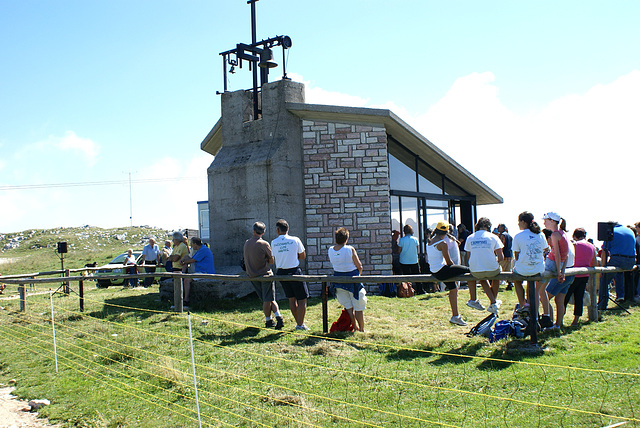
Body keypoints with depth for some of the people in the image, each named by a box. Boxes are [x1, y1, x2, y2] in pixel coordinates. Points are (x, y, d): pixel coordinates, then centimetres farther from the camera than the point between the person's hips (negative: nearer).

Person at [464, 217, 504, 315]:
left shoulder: (470, 238, 6)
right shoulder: (493, 237, -1)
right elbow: (500, 257, -3)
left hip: (475, 272, 2)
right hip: (492, 270, -2)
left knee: (482, 279, 36)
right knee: (496, 274, 34)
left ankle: (493, 302, 23)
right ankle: (493, 303, 38)